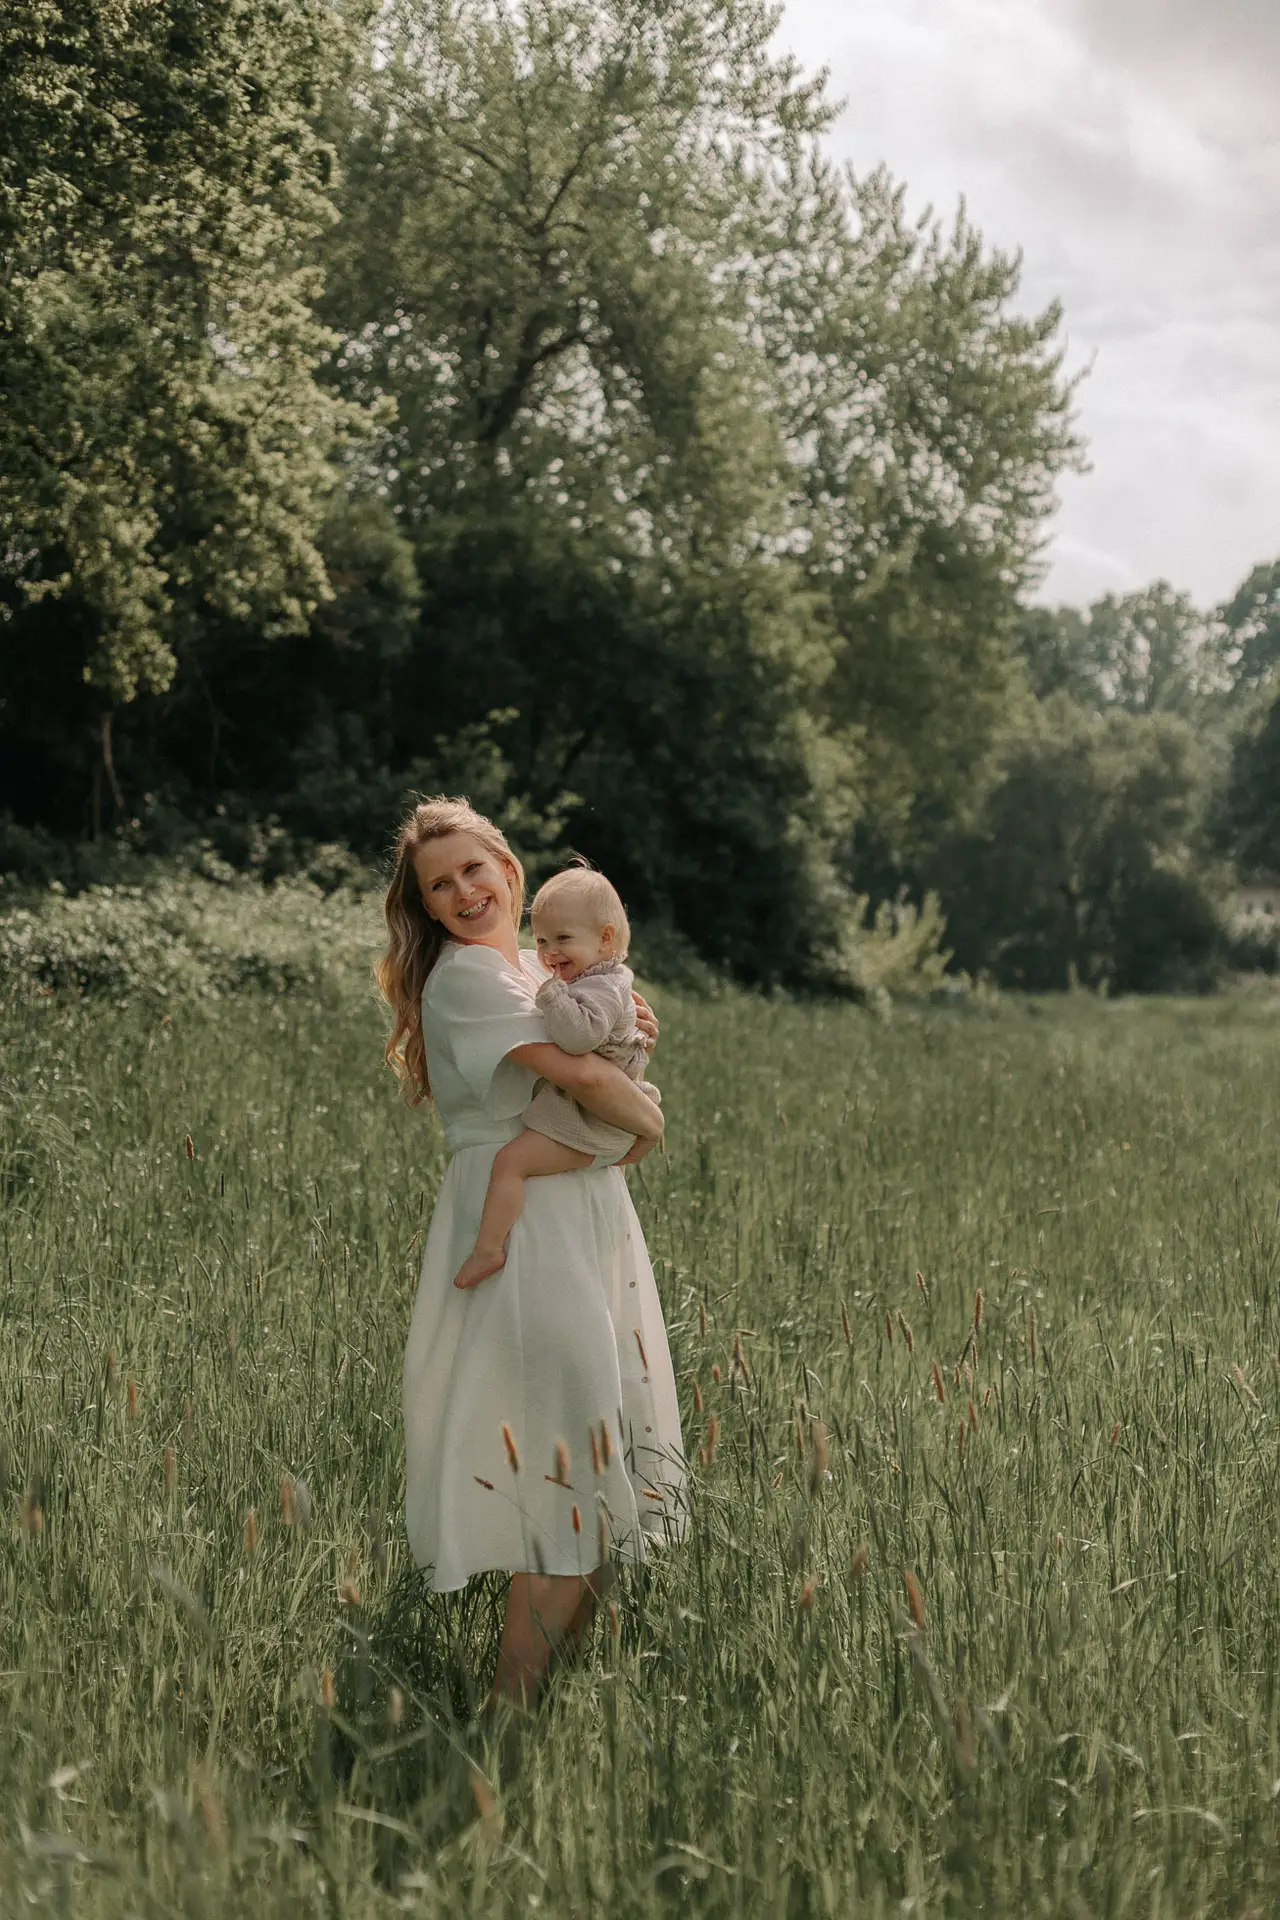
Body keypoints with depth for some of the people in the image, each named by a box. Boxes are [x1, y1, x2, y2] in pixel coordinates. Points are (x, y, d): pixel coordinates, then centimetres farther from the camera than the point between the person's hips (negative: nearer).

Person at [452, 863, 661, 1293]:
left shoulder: (600, 989, -19)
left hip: (589, 1129, -11)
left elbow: (579, 1035, -39)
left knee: (510, 1160, -18)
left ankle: (488, 1248, -17)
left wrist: (552, 993, -29)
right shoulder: (607, 981, 14)